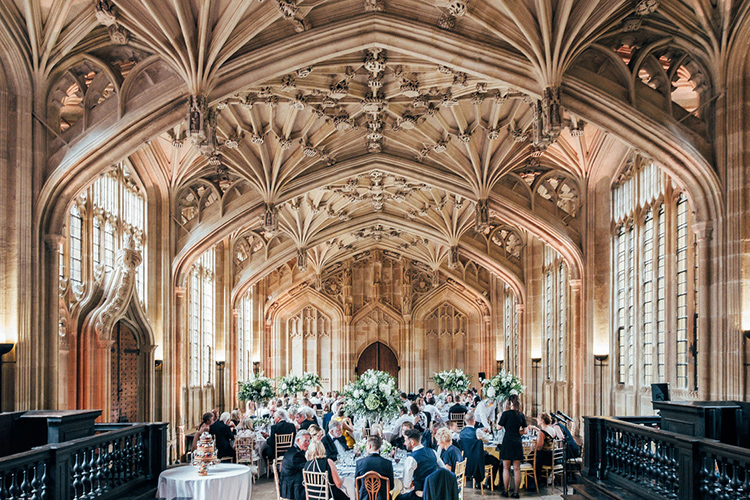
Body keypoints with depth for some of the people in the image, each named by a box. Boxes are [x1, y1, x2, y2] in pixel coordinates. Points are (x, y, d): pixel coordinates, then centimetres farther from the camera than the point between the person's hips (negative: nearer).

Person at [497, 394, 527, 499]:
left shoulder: (506, 413, -8)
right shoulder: (521, 415, 6)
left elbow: (499, 427, 0)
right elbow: (524, 431, 9)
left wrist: (500, 417, 12)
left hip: (507, 442, -4)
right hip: (518, 443, 4)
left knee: (506, 468, 4)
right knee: (517, 468, 6)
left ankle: (505, 491, 6)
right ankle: (516, 492, 8)